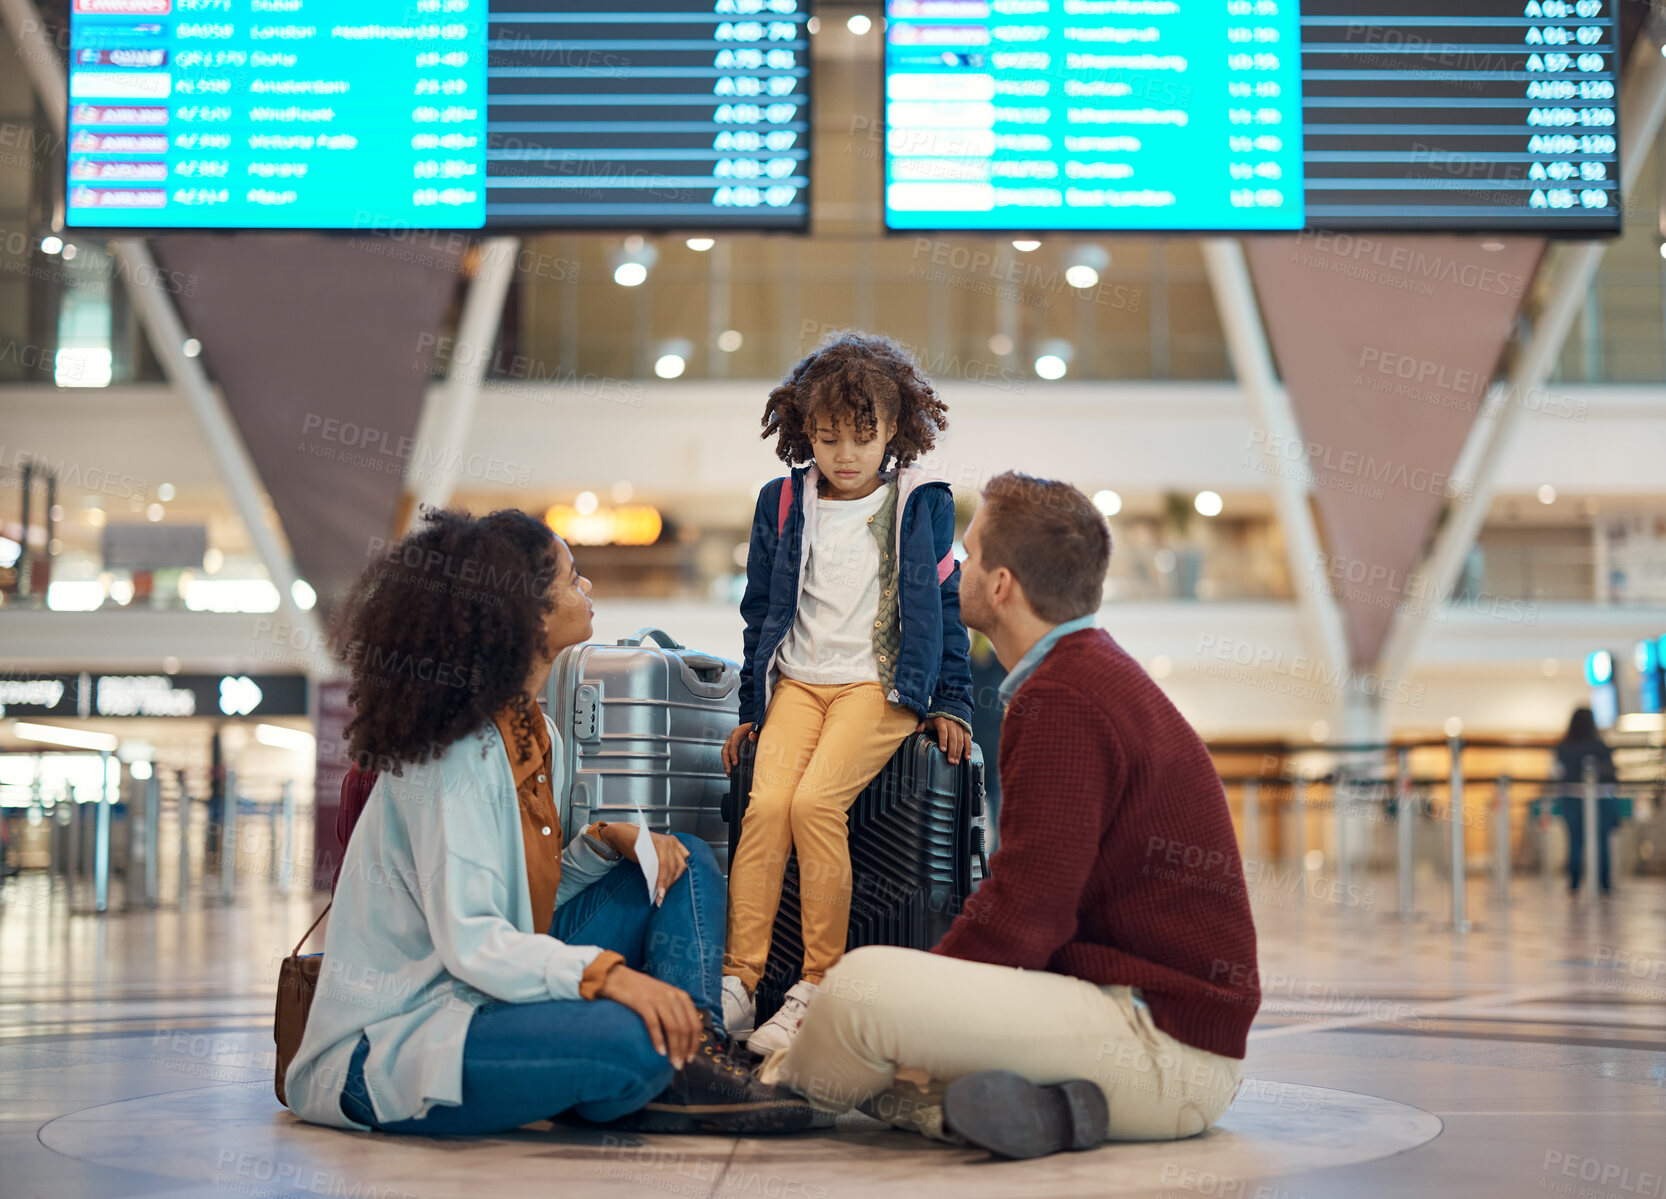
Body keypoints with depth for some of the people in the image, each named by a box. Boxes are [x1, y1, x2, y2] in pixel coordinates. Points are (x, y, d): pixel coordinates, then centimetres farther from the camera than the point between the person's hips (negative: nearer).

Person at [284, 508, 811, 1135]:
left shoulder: (535, 734, 10)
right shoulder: (452, 753, -20)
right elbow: (470, 943, -27)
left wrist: (609, 839, -3)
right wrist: (607, 973, -39)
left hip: (494, 991, 10)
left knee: (686, 862, 8)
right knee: (629, 1040, -36)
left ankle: (690, 1062, -9)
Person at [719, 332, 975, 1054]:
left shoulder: (921, 505, 5)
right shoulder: (783, 503, 11)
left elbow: (944, 608, 10)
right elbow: (762, 611, 19)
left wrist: (951, 704, 6)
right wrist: (751, 707, 19)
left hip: (879, 683, -3)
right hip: (797, 681, 3)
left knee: (815, 801, -26)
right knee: (765, 803, -22)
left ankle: (817, 987, -21)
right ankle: (737, 981, -22)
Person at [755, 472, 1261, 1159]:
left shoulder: (1064, 701, -16)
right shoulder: (1094, 673, 18)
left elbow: (1019, 920, -19)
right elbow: (1029, 902, 17)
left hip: (1165, 1036, -11)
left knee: (863, 982, -24)